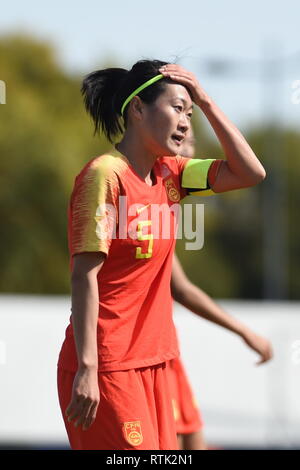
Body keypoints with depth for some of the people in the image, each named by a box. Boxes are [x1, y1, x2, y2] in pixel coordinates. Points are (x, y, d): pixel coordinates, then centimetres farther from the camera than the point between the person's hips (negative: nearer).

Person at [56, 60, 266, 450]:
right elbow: (84, 275, -17)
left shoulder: (168, 174, 10)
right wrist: (87, 368, -21)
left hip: (151, 359, 8)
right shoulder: (105, 175, -13)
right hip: (107, 365, -8)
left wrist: (205, 102, 2)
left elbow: (251, 173, 7)